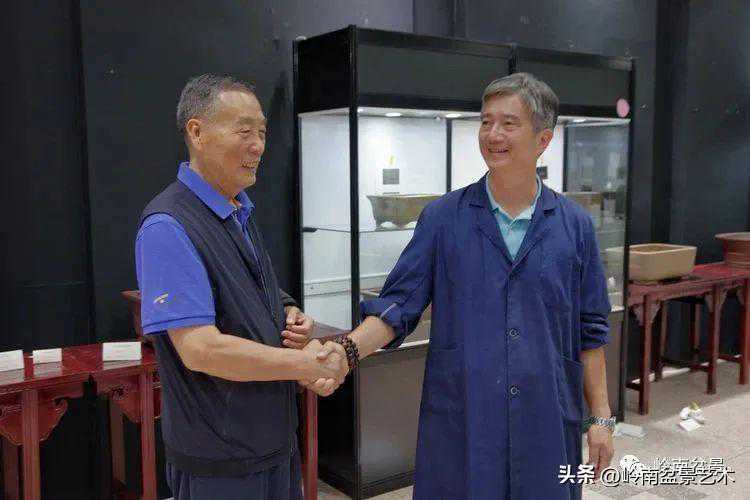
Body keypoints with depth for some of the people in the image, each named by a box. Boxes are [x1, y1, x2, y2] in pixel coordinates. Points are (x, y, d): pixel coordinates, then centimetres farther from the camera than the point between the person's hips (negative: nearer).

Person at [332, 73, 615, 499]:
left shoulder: (575, 226, 2)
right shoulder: (443, 218, -1)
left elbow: (590, 332, 6)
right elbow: (399, 307, -4)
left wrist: (601, 417, 5)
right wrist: (346, 351, -21)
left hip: (547, 427, 1)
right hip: (459, 422, -1)